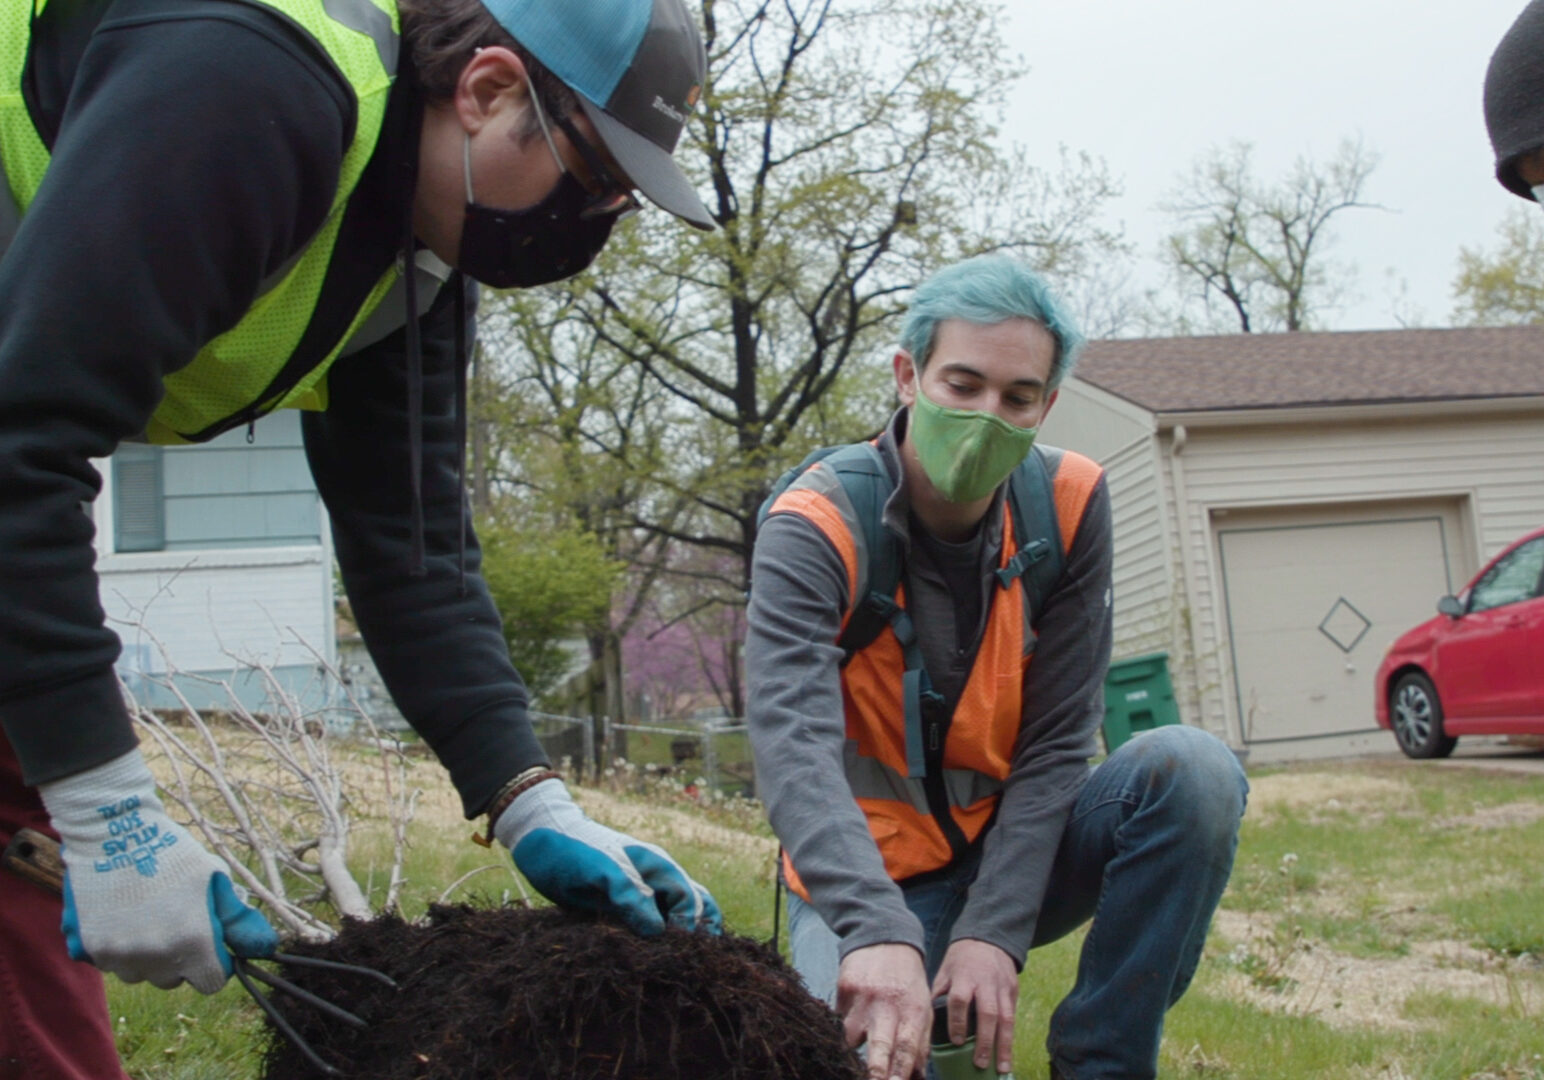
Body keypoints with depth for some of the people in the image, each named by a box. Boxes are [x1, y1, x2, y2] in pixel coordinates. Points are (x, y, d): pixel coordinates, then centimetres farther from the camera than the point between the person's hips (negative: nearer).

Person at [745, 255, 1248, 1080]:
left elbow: (1057, 741, -9)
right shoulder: (816, 527, -19)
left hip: (1015, 852, 3)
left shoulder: (1068, 506, -9)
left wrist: (995, 928, -20)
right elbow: (793, 744, -34)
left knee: (1190, 770, -22)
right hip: (868, 878, -3)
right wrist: (877, 933, -49)